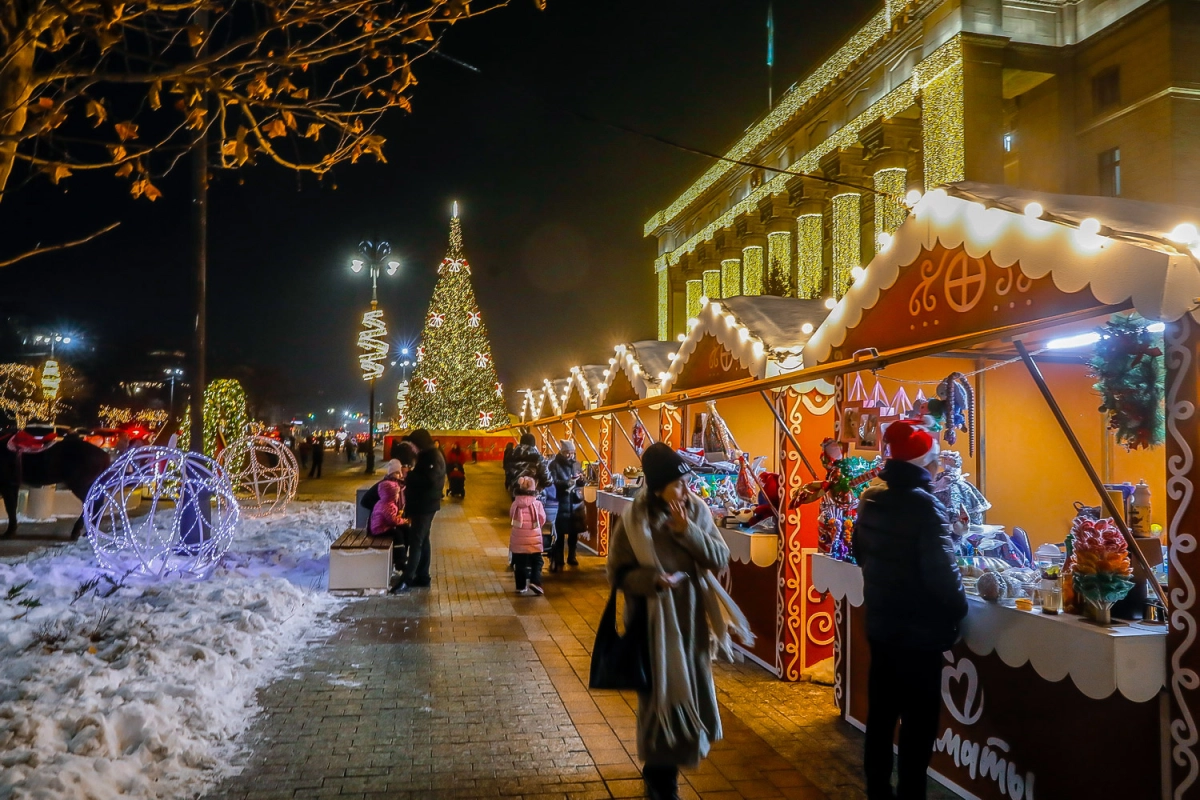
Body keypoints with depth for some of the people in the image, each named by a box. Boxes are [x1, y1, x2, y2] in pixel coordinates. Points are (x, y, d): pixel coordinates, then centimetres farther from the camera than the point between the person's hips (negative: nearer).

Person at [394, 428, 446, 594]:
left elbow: (429, 479, -27)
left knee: (415, 541, -11)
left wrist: (408, 478, -18)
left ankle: (407, 580, -12)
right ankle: (422, 576, 19)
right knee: (422, 540, 12)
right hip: (421, 504, 10)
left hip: (425, 505, -10)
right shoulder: (426, 456, 15)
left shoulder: (434, 457, -15)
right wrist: (408, 479, 0)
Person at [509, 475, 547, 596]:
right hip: (534, 538, -2)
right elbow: (542, 519, 2)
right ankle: (535, 581, -9)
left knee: (519, 563, 10)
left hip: (518, 538, 2)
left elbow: (511, 517, 9)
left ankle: (521, 586, 13)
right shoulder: (537, 504, -8)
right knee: (536, 561, 9)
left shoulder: (515, 504, -5)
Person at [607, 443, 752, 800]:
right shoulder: (633, 522, -14)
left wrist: (688, 531, -21)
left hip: (692, 620, 4)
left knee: (690, 694, 15)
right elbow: (617, 573, -10)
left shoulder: (698, 511, -4)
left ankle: (665, 768, 39)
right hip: (655, 622, -4)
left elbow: (721, 559, -8)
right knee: (661, 697, 5)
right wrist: (651, 579, -28)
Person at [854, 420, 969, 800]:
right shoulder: (924, 505, -20)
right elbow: (941, 571, -24)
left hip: (879, 623, 7)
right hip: (919, 631, -7)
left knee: (880, 713, 17)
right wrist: (959, 609, -7)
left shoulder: (870, 498, 3)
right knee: (918, 722, 4)